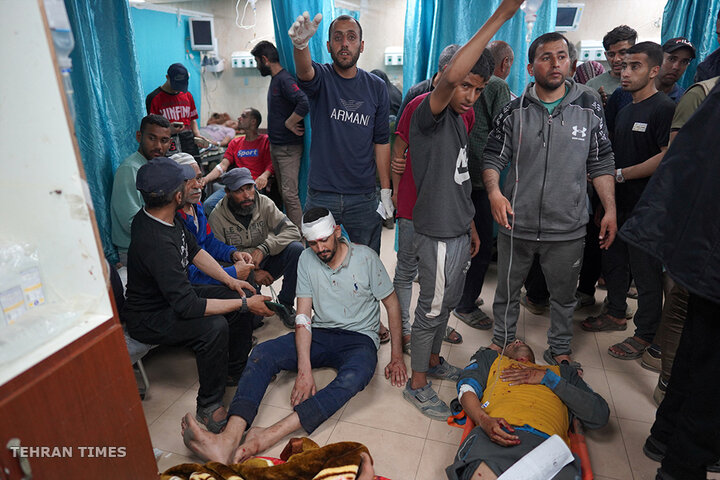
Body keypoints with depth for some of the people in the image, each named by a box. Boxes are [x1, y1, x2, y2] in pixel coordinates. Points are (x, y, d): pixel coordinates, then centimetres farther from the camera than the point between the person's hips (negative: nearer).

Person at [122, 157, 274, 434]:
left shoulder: (161, 217, -6)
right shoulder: (156, 243, -35)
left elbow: (194, 250, 8)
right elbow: (187, 306, -35)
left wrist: (230, 281, -1)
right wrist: (244, 305, -28)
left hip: (176, 295, 9)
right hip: (148, 318, -9)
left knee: (242, 296, -1)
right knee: (214, 326, -34)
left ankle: (235, 370, 17)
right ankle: (209, 406, -12)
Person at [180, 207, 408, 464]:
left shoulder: (366, 258, -8)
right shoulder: (307, 259, -2)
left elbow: (392, 304, 0)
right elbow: (303, 316, -8)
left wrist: (397, 357, -2)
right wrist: (304, 370, -20)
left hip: (358, 338, -3)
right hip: (319, 334, 3)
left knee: (354, 377, -38)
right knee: (262, 353, -22)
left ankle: (268, 437, -45)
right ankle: (229, 440, -39)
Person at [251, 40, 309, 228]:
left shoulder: (284, 79, -15)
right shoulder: (275, 79, 15)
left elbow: (304, 104, -31)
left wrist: (289, 123, -20)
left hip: (288, 147, -10)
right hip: (275, 145, 10)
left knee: (290, 193, -10)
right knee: (283, 193, 15)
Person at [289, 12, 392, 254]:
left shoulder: (376, 87, 4)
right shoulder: (321, 77, -2)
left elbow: (381, 141, 5)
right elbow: (304, 72, -28)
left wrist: (386, 190, 1)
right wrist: (300, 44, -52)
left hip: (364, 198, 2)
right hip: (321, 196, -1)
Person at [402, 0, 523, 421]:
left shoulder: (459, 122, 12)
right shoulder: (429, 116, -15)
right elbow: (451, 76, -38)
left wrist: (471, 227, 20)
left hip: (459, 230, 9)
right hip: (438, 234, -9)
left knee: (448, 303, 21)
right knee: (431, 310, 3)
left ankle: (434, 361, 41)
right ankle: (418, 385, 22)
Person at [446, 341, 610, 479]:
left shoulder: (563, 372, 37)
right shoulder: (491, 358, 34)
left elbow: (601, 415, 21)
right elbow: (466, 388, 14)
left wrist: (548, 378, 13)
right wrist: (484, 420, -8)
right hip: (497, 434, -1)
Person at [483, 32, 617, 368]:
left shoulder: (589, 107, 3)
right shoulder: (515, 110, 0)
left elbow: (601, 164, 6)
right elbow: (493, 157, -1)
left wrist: (610, 210, 1)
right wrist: (494, 191, -20)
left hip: (567, 227, 1)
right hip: (516, 223, 0)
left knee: (564, 294, 16)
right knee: (507, 290, 14)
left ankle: (559, 350, 38)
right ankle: (502, 343, 37)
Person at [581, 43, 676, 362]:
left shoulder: (664, 108, -11)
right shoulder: (625, 111, 16)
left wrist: (621, 174, -17)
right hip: (618, 203, 9)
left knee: (646, 271, 1)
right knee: (613, 261, 18)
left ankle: (645, 334, 15)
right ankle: (616, 314, 35)